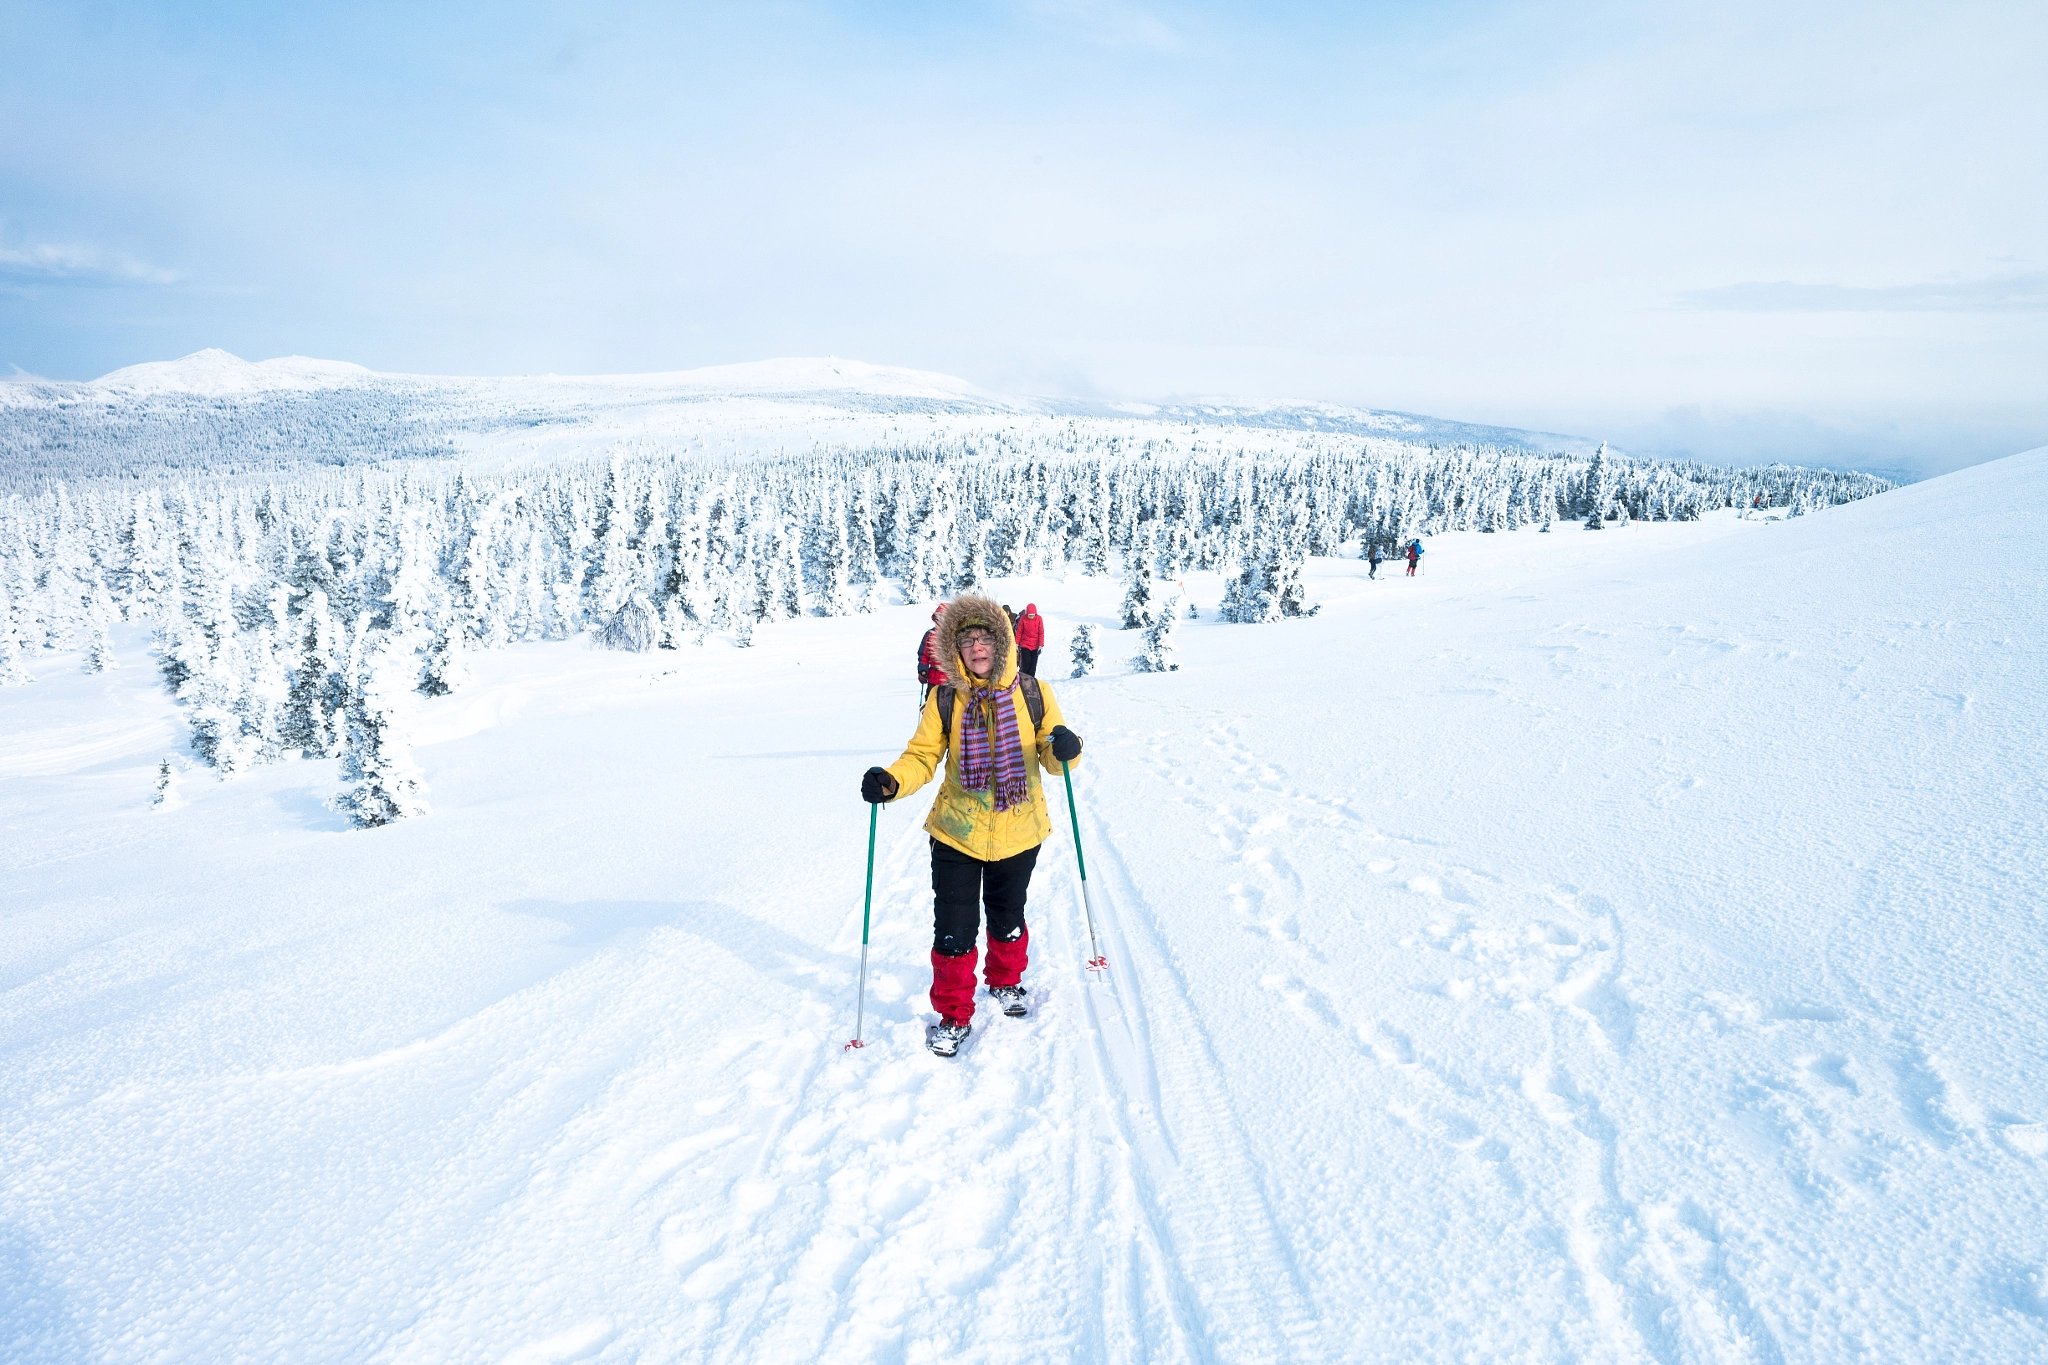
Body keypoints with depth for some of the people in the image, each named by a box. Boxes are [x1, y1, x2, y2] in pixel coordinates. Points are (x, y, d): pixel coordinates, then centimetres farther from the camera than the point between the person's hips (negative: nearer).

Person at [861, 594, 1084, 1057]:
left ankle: (1006, 982, 48)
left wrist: (1065, 748, -26)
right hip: (957, 833, -1)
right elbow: (922, 758, -7)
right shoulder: (944, 700, -6)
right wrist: (890, 782, -26)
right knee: (954, 929, 0)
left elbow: (1052, 758, -2)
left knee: (1008, 919, 20)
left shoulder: (1034, 694, -6)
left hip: (1018, 832, 1)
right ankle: (953, 1015, 22)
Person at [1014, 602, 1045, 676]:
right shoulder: (1023, 618, -7)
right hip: (1025, 645, -1)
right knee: (1026, 663, -6)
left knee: (1033, 664, 4)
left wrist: (1041, 645, -8)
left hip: (1035, 646, 1)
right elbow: (1019, 632, 1)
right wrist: (1016, 643, 2)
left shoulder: (1039, 619, -7)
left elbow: (1041, 633, -4)